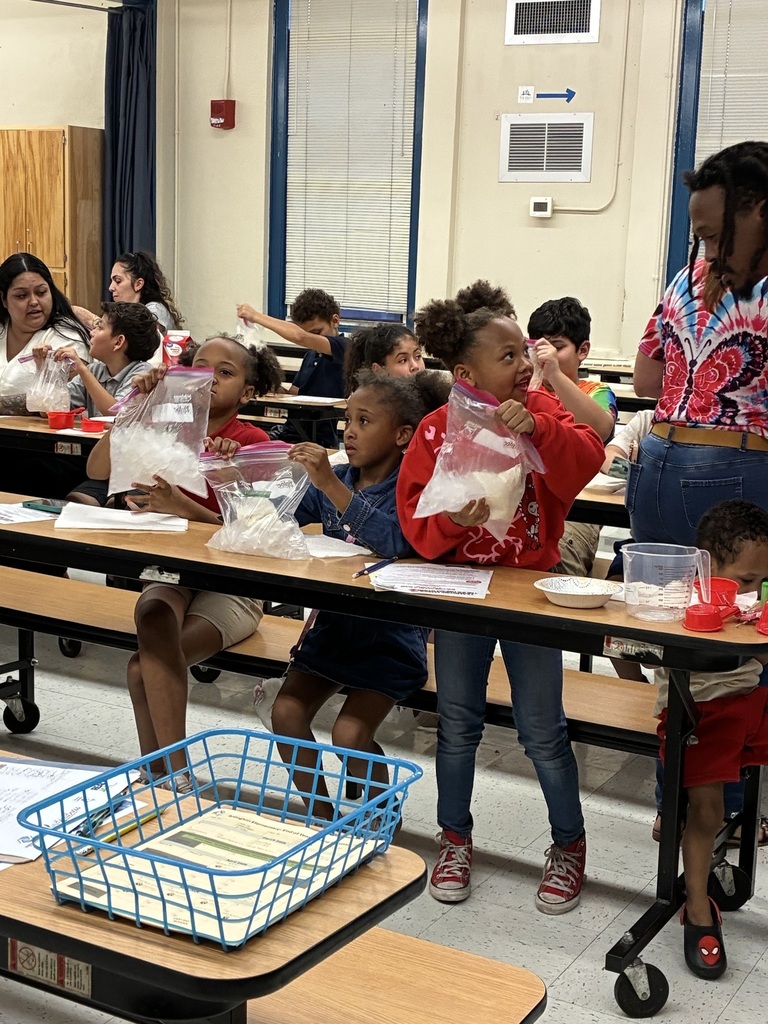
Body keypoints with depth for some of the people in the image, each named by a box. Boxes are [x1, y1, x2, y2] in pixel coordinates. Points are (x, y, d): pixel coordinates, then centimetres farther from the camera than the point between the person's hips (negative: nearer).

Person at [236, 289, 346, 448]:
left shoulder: (344, 348, -9)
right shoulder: (310, 355, 17)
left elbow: (300, 337, -23)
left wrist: (256, 316, -17)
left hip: (321, 440, -7)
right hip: (293, 430, 7)